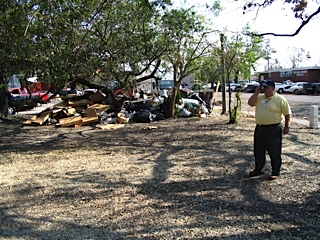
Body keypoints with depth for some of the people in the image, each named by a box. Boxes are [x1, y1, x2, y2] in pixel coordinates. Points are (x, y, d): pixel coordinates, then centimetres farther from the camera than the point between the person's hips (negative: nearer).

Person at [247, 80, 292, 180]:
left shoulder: (280, 99, -7)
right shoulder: (260, 97, 10)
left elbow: (287, 114, -5)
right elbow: (250, 103, -1)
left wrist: (287, 126, -9)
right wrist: (256, 92, -3)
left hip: (274, 129, -6)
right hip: (259, 128, 6)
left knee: (274, 152, 1)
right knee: (258, 151, 15)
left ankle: (276, 172, 13)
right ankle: (258, 169, 29)